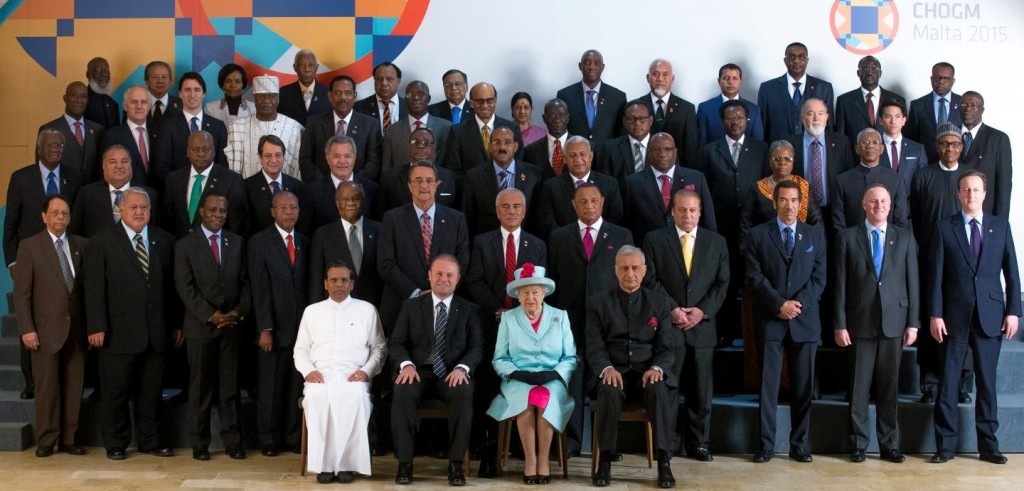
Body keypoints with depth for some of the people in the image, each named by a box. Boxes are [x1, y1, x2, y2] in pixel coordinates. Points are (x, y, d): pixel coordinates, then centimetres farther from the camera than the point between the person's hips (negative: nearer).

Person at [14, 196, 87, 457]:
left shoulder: (81, 245, 8)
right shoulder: (30, 246, 0)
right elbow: (21, 292, -2)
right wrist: (27, 329, -9)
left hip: (76, 328, 3)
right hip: (46, 329, -3)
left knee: (73, 387, 5)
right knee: (47, 387, 0)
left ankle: (68, 439, 14)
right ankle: (46, 441, 11)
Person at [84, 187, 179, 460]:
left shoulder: (165, 241, 10)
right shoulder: (102, 243, 1)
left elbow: (172, 286, 10)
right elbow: (94, 289, -5)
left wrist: (177, 324, 7)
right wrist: (96, 327, -11)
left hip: (156, 332, 3)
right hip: (119, 332, -3)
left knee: (150, 391, 10)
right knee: (115, 392, 5)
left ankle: (150, 440, 22)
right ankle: (115, 444, 16)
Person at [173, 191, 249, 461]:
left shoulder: (237, 242, 11)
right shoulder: (185, 245, 1)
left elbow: (244, 282, 9)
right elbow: (185, 287, -6)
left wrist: (239, 312, -6)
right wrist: (210, 315, -13)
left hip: (232, 325, 2)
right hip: (200, 326, -2)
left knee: (230, 385, 4)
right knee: (200, 387, 4)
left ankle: (232, 440, 9)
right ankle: (199, 443, 11)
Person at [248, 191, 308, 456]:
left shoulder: (305, 243, 14)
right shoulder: (259, 242, 0)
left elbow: (309, 285, 12)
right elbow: (260, 289, -7)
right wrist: (264, 328, -12)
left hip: (301, 326, 4)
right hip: (274, 327, -3)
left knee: (297, 385, 4)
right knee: (270, 387, 3)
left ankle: (294, 438, 13)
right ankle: (269, 439, 14)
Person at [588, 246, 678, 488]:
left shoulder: (660, 303, 11)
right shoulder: (600, 304, 9)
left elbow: (667, 347, 5)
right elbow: (594, 347, 1)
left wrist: (657, 368, -18)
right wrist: (607, 368, -21)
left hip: (648, 372, 1)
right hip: (615, 372, -1)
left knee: (660, 390, -34)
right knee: (609, 391, -36)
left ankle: (664, 463, -28)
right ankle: (605, 461, -25)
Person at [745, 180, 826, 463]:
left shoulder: (815, 235, 11)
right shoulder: (759, 235, 5)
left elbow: (819, 277, 5)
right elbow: (755, 276, -2)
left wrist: (798, 303, -10)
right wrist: (780, 304, -13)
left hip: (805, 319, 2)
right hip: (770, 319, -2)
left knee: (803, 386, 5)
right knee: (768, 384, -1)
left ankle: (799, 445, 13)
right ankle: (766, 445, 4)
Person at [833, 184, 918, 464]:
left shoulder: (905, 238, 8)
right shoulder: (847, 238, 3)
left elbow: (912, 282, 7)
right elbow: (840, 284, 1)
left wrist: (913, 323, 1)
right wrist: (839, 324, -4)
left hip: (893, 323, 1)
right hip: (860, 323, -1)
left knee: (889, 388, 6)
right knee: (859, 387, 2)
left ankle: (889, 445, 15)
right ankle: (859, 444, 12)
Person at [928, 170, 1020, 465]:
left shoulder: (1000, 226, 9)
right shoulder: (944, 228, 3)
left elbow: (1011, 272, 8)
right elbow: (935, 275, 0)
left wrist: (1013, 311, 0)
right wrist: (935, 315, -6)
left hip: (990, 315, 1)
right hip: (955, 316, -1)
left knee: (987, 381, 7)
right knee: (948, 382, 0)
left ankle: (988, 445, 15)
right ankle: (946, 445, 8)